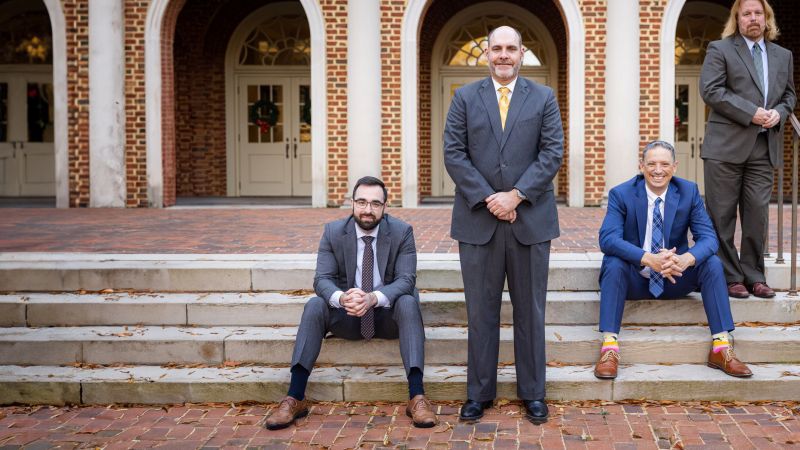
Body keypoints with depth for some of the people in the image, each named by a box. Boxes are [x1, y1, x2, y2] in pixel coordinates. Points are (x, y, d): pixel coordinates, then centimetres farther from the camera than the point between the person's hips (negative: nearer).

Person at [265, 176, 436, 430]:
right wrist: (341, 298, -36)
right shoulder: (333, 232, -4)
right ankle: (295, 399, -29)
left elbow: (406, 280, -16)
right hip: (347, 315, 1)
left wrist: (373, 298, -38)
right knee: (314, 305, -27)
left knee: (408, 302, -33)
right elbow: (322, 279, -10)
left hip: (387, 314, -1)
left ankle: (417, 397, -39)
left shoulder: (402, 232, -8)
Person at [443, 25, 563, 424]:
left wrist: (516, 195, -12)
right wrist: (487, 199, -11)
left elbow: (552, 153, -1)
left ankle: (533, 393, 17)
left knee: (530, 310, 7)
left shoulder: (543, 98, 7)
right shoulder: (465, 98, 7)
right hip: (478, 219, 0)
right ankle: (479, 392, 15)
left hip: (530, 218, 0)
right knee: (481, 311, 5)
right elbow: (453, 154, 0)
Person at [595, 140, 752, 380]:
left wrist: (685, 259, -35)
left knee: (712, 262, -22)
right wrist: (649, 259, -40)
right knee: (613, 262, -32)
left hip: (675, 279, 2)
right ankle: (609, 348, -35)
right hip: (635, 279, -2)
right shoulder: (621, 194, -10)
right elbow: (608, 238, -24)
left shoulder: (689, 192, -3)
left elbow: (708, 237, -11)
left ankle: (721, 348, -21)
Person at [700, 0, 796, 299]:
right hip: (726, 145, -4)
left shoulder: (783, 56, 18)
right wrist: (751, 113, -15)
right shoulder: (720, 50, 1)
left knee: (757, 215, 3)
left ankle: (754, 277, 13)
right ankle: (729, 278, 6)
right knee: (722, 215, -1)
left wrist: (779, 113, -1)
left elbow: (789, 95, 23)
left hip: (765, 148, 4)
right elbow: (710, 90, -9)